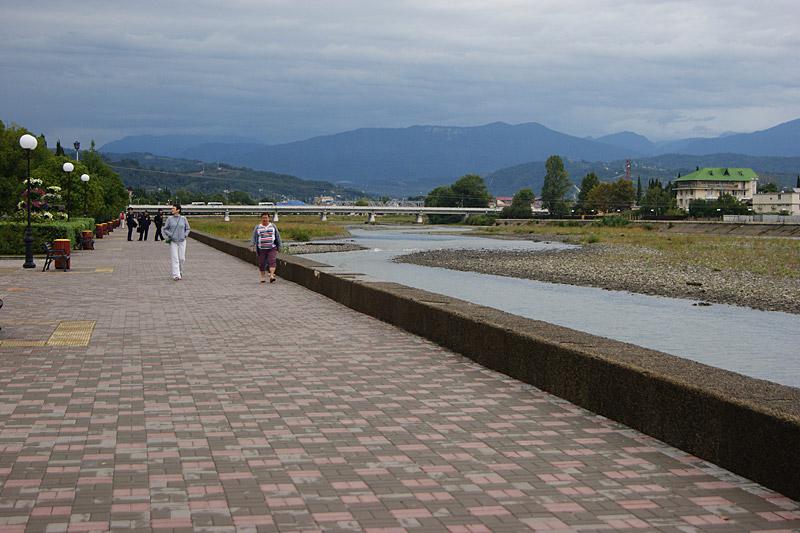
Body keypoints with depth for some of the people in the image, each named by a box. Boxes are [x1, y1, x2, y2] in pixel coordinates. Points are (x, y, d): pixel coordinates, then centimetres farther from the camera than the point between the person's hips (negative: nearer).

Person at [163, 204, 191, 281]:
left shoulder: (183, 219, 1)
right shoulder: (170, 219, 0)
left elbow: (187, 229, 10)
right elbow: (165, 229, 7)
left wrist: (184, 235, -4)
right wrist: (170, 235, -8)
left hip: (182, 241, 1)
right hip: (173, 241, -1)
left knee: (182, 258, 3)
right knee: (175, 259, -7)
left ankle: (180, 271, 29)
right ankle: (176, 275, -8)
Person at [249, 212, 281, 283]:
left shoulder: (273, 226, 8)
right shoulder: (257, 227, 6)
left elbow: (277, 237, 13)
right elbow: (254, 237, 0)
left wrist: (279, 247, 11)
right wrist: (252, 246, -15)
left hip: (272, 248, 0)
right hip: (261, 249, 0)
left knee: (272, 261, -17)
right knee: (262, 263, 2)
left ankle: (271, 276, -26)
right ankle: (263, 277, 16)